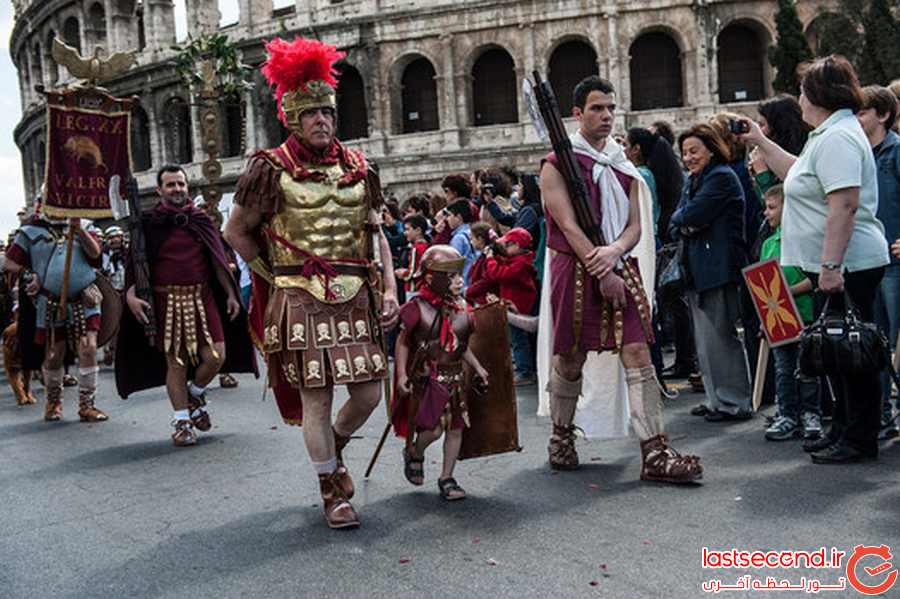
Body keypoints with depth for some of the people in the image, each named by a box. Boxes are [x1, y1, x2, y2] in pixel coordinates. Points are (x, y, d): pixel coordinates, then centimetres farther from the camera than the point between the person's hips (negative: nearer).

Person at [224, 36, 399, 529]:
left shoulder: (357, 167, 9)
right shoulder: (270, 169, -3)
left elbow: (375, 232, 12)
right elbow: (236, 232, 6)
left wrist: (389, 287, 2)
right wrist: (275, 275, 3)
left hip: (356, 298, 4)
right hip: (301, 300, -4)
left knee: (369, 394, 6)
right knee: (315, 397, 1)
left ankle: (333, 448, 37)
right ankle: (332, 493, 18)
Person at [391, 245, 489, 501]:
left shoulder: (460, 307, 7)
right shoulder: (418, 307, -10)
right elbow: (403, 343, -4)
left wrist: (477, 367, 14)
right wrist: (401, 374, -10)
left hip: (454, 379, 6)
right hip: (426, 379, -6)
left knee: (456, 428, 6)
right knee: (433, 428, -13)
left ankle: (446, 478, 19)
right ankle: (414, 454, 20)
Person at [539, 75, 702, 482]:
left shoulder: (623, 166, 15)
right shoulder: (557, 164, -2)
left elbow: (634, 226, 10)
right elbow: (568, 225, -10)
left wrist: (614, 252, -12)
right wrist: (603, 275, -15)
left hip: (621, 269, 4)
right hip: (575, 270, -4)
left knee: (638, 355, -6)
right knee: (570, 361, 5)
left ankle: (655, 453, -8)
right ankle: (562, 435, 28)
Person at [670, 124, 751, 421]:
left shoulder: (721, 177, -9)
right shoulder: (692, 180, 18)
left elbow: (692, 215, -19)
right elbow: (674, 226, 13)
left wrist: (681, 218, 2)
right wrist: (685, 226, -8)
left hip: (718, 269, -9)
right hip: (696, 270, 9)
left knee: (719, 336, -7)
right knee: (704, 339, 13)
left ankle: (734, 402, 1)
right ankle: (716, 399, 22)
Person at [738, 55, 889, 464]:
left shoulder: (838, 138, -16)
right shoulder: (829, 135, 18)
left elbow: (845, 206, -25)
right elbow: (797, 174, 35)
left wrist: (830, 265, -27)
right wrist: (760, 143, 34)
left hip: (847, 265, -11)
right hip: (835, 265, 11)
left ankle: (861, 440, 6)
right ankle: (843, 430, 26)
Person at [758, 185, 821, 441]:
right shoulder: (769, 243, 12)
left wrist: (791, 291, -20)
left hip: (804, 313, -6)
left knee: (805, 369, 2)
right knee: (783, 369, 9)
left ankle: (810, 414, 15)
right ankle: (787, 415, 17)